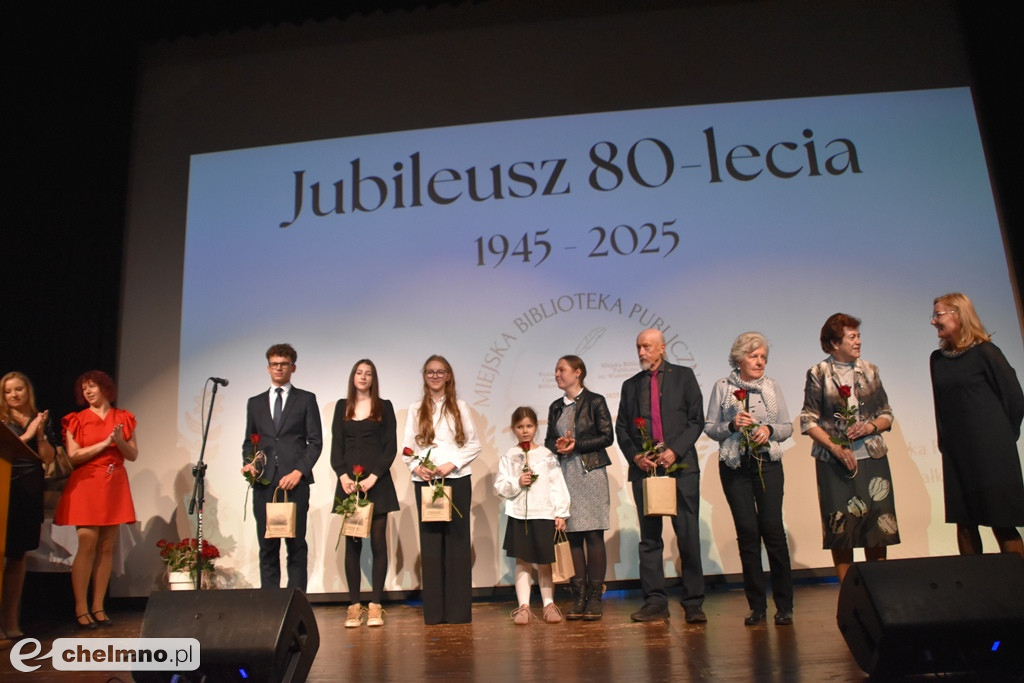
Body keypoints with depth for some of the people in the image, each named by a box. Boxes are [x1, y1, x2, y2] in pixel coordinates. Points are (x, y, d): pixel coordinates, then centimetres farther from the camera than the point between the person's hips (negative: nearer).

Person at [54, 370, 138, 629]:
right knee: (86, 545, -8)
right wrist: (104, 443, -13)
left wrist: (119, 441, -11)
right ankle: (81, 608, -2)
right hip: (86, 485, -2)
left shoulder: (123, 418, 11)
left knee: (107, 547, 2)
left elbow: (133, 455, 7)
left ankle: (98, 606, 8)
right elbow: (73, 456, -4)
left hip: (115, 487, 3)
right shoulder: (76, 420, 5)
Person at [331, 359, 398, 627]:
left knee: (378, 543, -1)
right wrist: (342, 476, -10)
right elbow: (336, 445, 6)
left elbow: (390, 446, 0)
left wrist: (373, 477, -12)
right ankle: (354, 605, 7)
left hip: (377, 482, -2)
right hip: (348, 482, 2)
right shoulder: (342, 406, 11)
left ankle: (375, 606, 4)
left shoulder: (384, 406, 6)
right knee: (352, 544, 3)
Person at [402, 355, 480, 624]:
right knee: (430, 541, 2)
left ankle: (459, 609, 5)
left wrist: (451, 464, -10)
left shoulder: (459, 407, 6)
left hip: (457, 479, -1)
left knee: (457, 540, -1)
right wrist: (416, 467, -12)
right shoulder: (416, 409, 10)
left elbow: (474, 445, 3)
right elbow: (407, 447, 6)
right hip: (425, 481, 1)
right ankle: (434, 610, 8)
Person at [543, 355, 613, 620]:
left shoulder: (594, 401, 0)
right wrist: (558, 446, -4)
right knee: (573, 536, 3)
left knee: (594, 535, -4)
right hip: (565, 475, 5)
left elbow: (607, 436, -4)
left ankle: (595, 598, 2)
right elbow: (549, 440, 17)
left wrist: (576, 445, -12)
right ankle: (578, 597, 8)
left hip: (590, 472, -4)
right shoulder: (556, 407, 15)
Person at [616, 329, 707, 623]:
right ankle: (655, 602, 10)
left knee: (689, 537, -2)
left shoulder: (684, 376, 6)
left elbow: (696, 420, 0)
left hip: (681, 465, -3)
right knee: (649, 538, 4)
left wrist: (675, 450, -12)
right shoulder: (630, 385, 15)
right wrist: (636, 456, -5)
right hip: (644, 467, 3)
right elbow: (621, 428, 12)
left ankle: (694, 604, 6)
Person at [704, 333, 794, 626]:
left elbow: (787, 427, 9)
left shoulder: (772, 386, 9)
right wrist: (732, 425, -13)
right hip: (734, 467, 0)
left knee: (772, 528, -8)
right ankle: (757, 606, 11)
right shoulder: (722, 387, 5)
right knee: (747, 531, 1)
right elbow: (709, 427, 4)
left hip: (767, 464, 0)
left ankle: (784, 605, 3)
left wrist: (769, 429, -10)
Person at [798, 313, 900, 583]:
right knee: (841, 527, 0)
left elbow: (887, 415, 13)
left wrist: (871, 426, -8)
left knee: (878, 524, 1)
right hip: (834, 462, -3)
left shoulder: (869, 371, 9)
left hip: (872, 458, 3)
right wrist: (835, 448, -13)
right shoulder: (819, 374, 0)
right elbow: (808, 421, -3)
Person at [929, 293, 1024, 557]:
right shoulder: (938, 358, 9)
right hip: (956, 455, 5)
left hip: (990, 453, -5)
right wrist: (944, 442, 8)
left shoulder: (984, 352, -7)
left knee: (1002, 525, -2)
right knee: (965, 525, 6)